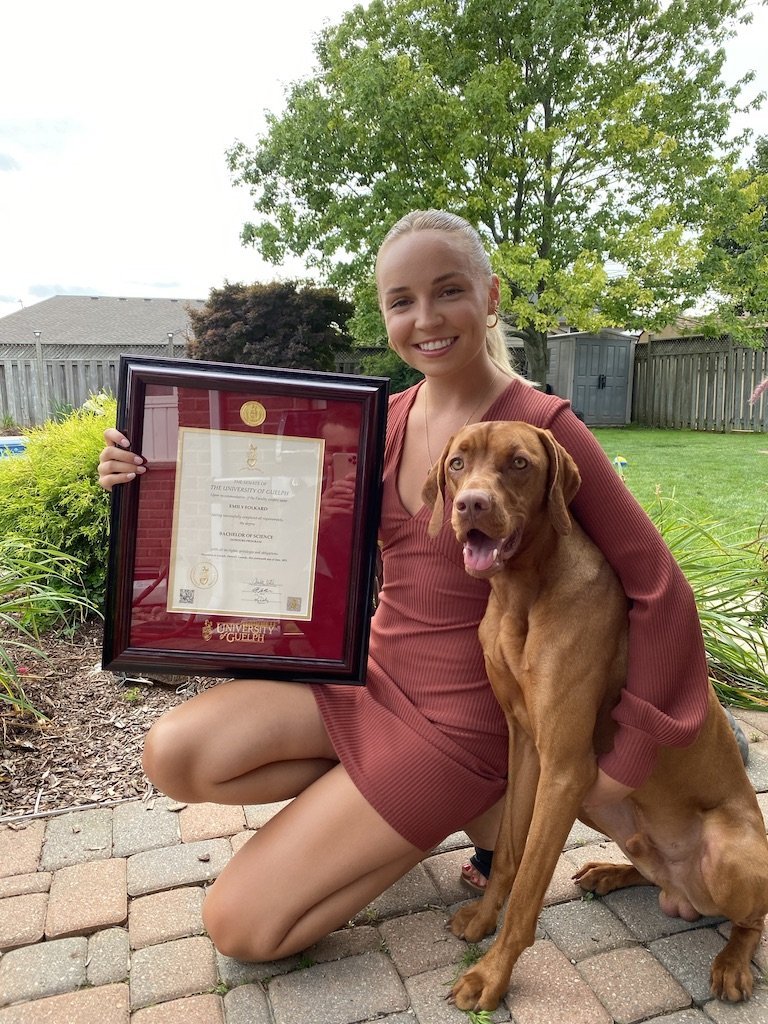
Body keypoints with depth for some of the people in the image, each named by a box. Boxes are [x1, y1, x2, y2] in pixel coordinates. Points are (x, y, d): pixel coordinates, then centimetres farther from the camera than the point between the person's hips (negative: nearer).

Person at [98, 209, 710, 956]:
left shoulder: (540, 427, -17)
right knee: (174, 755, -11)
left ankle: (473, 811, 9)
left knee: (239, 926, -4)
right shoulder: (388, 422, 1)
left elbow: (658, 587, -15)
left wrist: (625, 760, -11)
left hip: (458, 718, -6)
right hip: (373, 674, 6)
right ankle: (406, 808, 6)